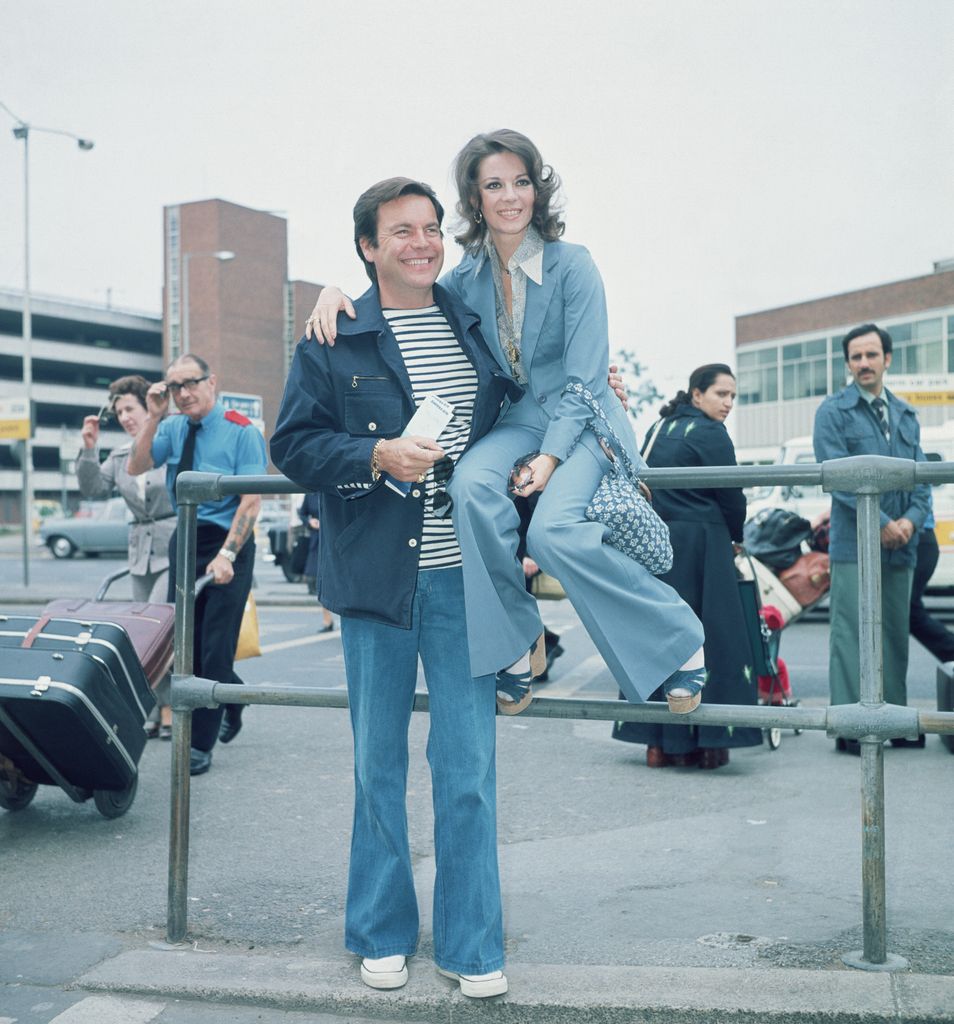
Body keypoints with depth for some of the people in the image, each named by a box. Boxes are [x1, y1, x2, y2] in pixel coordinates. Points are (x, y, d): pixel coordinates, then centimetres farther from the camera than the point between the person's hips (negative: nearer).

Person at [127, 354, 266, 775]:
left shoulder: (241, 432, -11)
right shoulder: (172, 428, 5)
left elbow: (251, 502, -15)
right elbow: (136, 467, -1)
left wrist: (226, 555, -24)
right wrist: (153, 417, -9)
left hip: (227, 543, -5)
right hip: (184, 541, 6)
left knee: (215, 645, -3)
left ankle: (201, 745, 6)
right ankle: (231, 694, 37)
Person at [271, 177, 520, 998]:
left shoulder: (477, 329, 12)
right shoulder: (334, 340, 3)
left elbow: (516, 419, 26)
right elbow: (293, 444, -2)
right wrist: (378, 457, -15)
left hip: (463, 576, 2)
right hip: (376, 577, -1)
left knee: (469, 766, 2)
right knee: (378, 763, 10)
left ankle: (472, 944, 16)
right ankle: (383, 934, 26)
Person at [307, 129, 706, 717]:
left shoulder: (572, 265, -8)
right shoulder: (470, 276, 6)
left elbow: (585, 377, -10)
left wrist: (551, 455, -21)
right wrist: (338, 292, -6)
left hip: (585, 423, -4)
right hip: (519, 419, 4)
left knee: (554, 529, -31)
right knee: (471, 484, -30)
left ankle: (678, 639, -10)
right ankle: (516, 643, -16)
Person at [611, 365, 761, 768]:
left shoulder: (659, 428, 15)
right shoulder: (710, 434, -7)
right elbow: (731, 497, -4)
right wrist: (737, 537, 14)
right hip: (696, 548, -7)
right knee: (708, 640, -2)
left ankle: (659, 741, 12)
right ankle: (706, 741, -1)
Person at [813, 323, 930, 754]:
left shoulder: (905, 414, 16)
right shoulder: (833, 411, 0)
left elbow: (920, 474, 13)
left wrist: (911, 519, -7)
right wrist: (881, 523, -14)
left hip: (901, 545, 6)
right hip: (854, 544, -5)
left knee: (895, 633, 10)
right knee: (852, 635, -6)